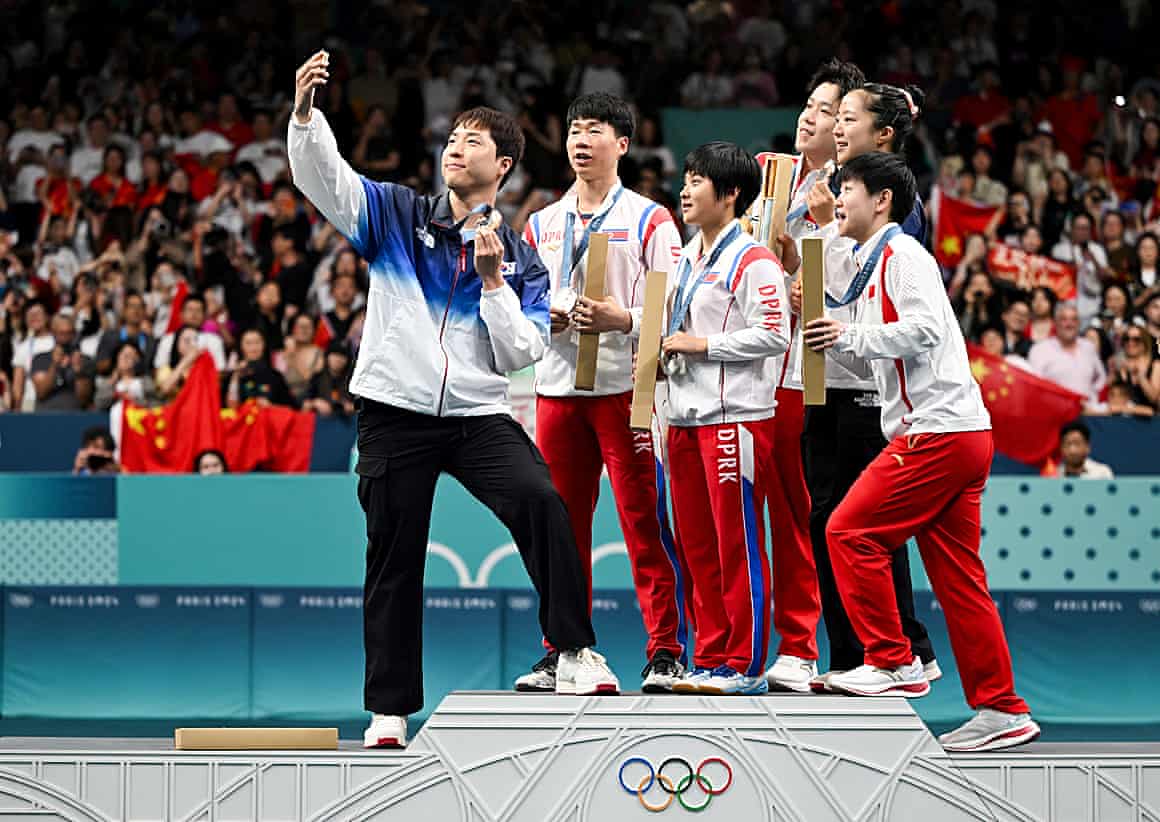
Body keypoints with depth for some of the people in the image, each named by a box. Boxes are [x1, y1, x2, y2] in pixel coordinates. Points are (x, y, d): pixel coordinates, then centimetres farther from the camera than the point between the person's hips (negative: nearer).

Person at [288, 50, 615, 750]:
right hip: (395, 412, 0)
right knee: (394, 563, 3)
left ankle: (575, 653, -22)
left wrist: (494, 280, -10)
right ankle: (390, 709, 14)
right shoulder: (398, 215, 8)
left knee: (541, 502, -26)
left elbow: (519, 354, 1)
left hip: (479, 416, 0)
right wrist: (305, 111, -22)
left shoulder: (520, 259, 8)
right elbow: (323, 176, -5)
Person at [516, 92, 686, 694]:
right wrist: (541, 320, -2)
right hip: (558, 388, 5)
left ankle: (666, 652, -3)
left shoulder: (649, 221, 2)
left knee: (644, 521, -7)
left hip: (626, 387, -5)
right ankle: (562, 652, 12)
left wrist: (624, 319, -20)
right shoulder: (542, 224, 17)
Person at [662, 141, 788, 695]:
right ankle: (710, 660, 16)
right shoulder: (686, 259, 19)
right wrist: (664, 350, 11)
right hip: (686, 416, 9)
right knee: (696, 544, 10)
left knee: (738, 544, -5)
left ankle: (747, 665, -1)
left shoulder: (753, 260, -9)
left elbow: (773, 334, -17)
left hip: (735, 416, -9)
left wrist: (702, 345, -15)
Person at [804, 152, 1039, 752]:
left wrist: (851, 337, -14)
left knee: (851, 532, -8)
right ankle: (1002, 710, 7)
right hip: (958, 437, 10)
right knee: (956, 576, 7)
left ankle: (894, 664, -4)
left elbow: (924, 329, -20)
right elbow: (871, 352, 27)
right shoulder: (875, 265, 25)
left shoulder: (903, 255, -6)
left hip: (940, 432, -10)